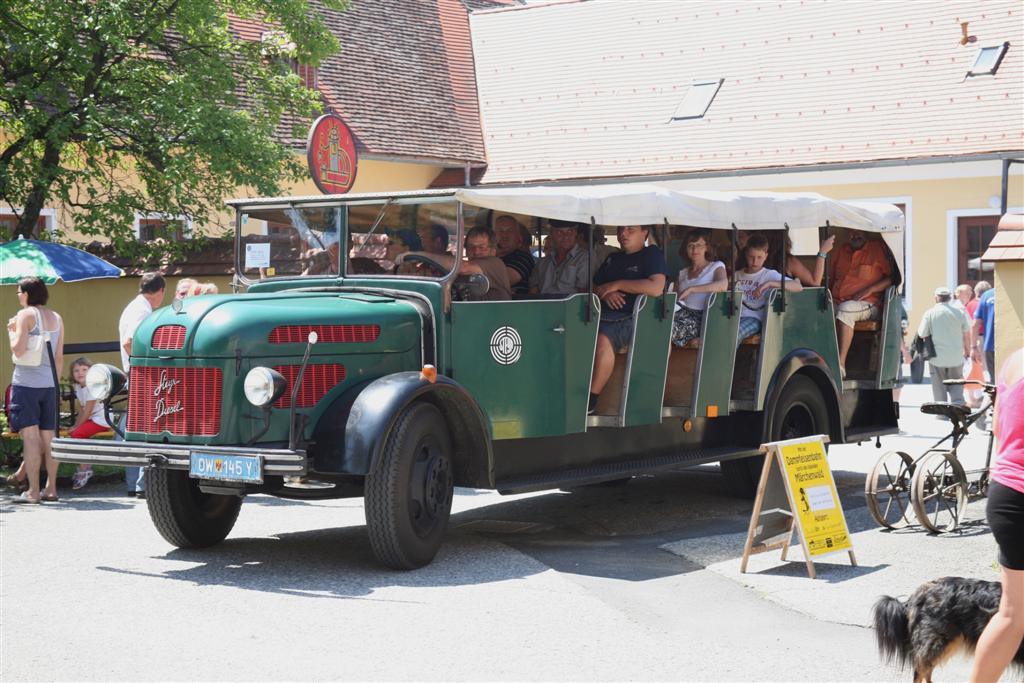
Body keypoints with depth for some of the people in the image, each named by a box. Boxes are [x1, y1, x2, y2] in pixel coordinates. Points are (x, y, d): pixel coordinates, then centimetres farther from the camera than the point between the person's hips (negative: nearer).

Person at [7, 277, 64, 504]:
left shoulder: (26, 315, -8)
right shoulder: (56, 318, 12)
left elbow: (18, 350, -15)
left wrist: (11, 330, 1)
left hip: (26, 382, -6)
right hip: (49, 383, 6)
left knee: (30, 437, -5)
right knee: (48, 438, 9)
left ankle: (33, 491, -7)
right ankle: (51, 489, 10)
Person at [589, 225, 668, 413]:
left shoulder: (652, 254, 3)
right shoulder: (612, 258, 25)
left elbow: (656, 288, -14)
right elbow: (594, 287, 23)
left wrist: (617, 285, -10)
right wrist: (606, 293, -2)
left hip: (632, 317, -7)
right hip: (603, 314, 7)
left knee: (603, 339, -35)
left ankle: (591, 399, -29)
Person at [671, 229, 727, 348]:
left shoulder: (716, 266, 9)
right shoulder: (682, 273, 27)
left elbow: (723, 285, -13)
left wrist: (690, 289, -16)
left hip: (701, 317, -5)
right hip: (684, 313, 5)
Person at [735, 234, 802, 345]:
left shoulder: (770, 275, 4)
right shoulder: (737, 276, 18)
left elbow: (798, 287, -11)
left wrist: (769, 283, -21)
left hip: (754, 318, -4)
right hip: (736, 317, 4)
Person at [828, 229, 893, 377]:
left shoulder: (878, 248, 5)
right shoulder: (843, 250, 22)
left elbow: (893, 277, -1)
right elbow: (833, 279, 30)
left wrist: (870, 289, -12)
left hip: (867, 304, -5)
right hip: (837, 302, 5)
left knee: (845, 310, -37)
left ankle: (841, 364, -40)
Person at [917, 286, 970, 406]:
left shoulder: (930, 313, -8)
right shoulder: (959, 312, 1)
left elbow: (922, 334, -6)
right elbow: (967, 334, 10)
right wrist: (967, 350, 25)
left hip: (937, 356, -2)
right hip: (956, 357, 2)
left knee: (939, 387, 9)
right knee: (956, 385, 12)